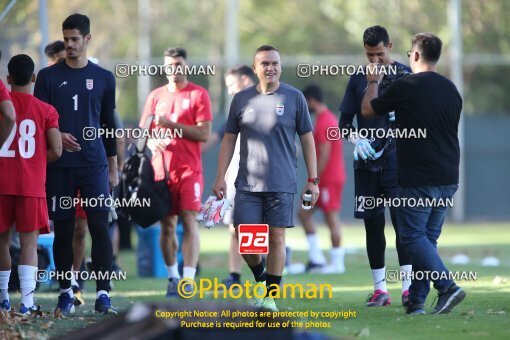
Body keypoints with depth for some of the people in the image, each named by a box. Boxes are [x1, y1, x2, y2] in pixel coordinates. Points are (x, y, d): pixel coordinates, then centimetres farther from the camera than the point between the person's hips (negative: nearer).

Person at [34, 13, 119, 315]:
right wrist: (57, 137, -17)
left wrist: (113, 167, 12)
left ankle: (103, 294, -7)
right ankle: (66, 293, 11)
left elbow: (109, 125, 13)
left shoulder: (104, 78, 9)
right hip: (60, 166, 0)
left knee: (100, 226, -7)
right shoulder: (49, 77, 4)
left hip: (94, 165, 0)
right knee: (63, 230, 2)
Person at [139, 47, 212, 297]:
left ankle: (189, 279, -14)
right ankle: (173, 276, 16)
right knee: (166, 225, 6)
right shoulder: (156, 96, 14)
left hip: (189, 169, -4)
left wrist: (171, 124, -14)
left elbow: (204, 133, -8)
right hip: (161, 168, 4)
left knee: (189, 220, -10)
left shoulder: (198, 94, 0)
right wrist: (151, 142, -6)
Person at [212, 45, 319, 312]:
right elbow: (229, 140, 12)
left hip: (282, 184, -1)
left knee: (276, 238, 0)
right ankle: (259, 277, 24)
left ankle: (270, 296, 10)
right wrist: (220, 177, 6)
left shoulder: (294, 98, 2)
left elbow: (307, 139, 5)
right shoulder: (241, 99, 7)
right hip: (247, 184, 1)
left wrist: (313, 180, 1)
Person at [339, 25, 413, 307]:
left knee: (402, 220, -9)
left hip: (397, 160, -3)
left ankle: (408, 287, -5)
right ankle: (380, 289, 11)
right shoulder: (359, 79, 9)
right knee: (372, 225, 5)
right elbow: (345, 121, 11)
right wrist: (356, 139, -8)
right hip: (366, 161, 3)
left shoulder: (405, 75, 1)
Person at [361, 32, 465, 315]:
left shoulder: (405, 86, -10)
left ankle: (447, 286, -17)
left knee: (412, 236, -1)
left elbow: (367, 110, 4)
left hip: (418, 179, -6)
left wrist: (372, 83, 22)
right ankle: (416, 301, 10)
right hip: (448, 178, 7)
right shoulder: (451, 89, 10)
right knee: (428, 237, 11)